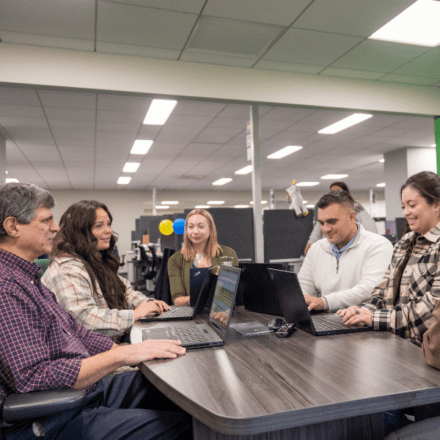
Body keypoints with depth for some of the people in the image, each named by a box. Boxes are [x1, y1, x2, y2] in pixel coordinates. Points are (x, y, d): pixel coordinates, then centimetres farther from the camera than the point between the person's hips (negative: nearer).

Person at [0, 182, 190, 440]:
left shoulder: (26, 277, 12)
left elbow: (75, 331, 14)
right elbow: (35, 378, -28)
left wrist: (133, 352, 5)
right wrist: (122, 355, -25)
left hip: (87, 386, 10)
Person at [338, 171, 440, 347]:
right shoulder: (403, 243, 16)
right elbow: (386, 289, 15)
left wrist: (376, 318, -21)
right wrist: (365, 309, -5)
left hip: (425, 348, -6)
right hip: (395, 343, 6)